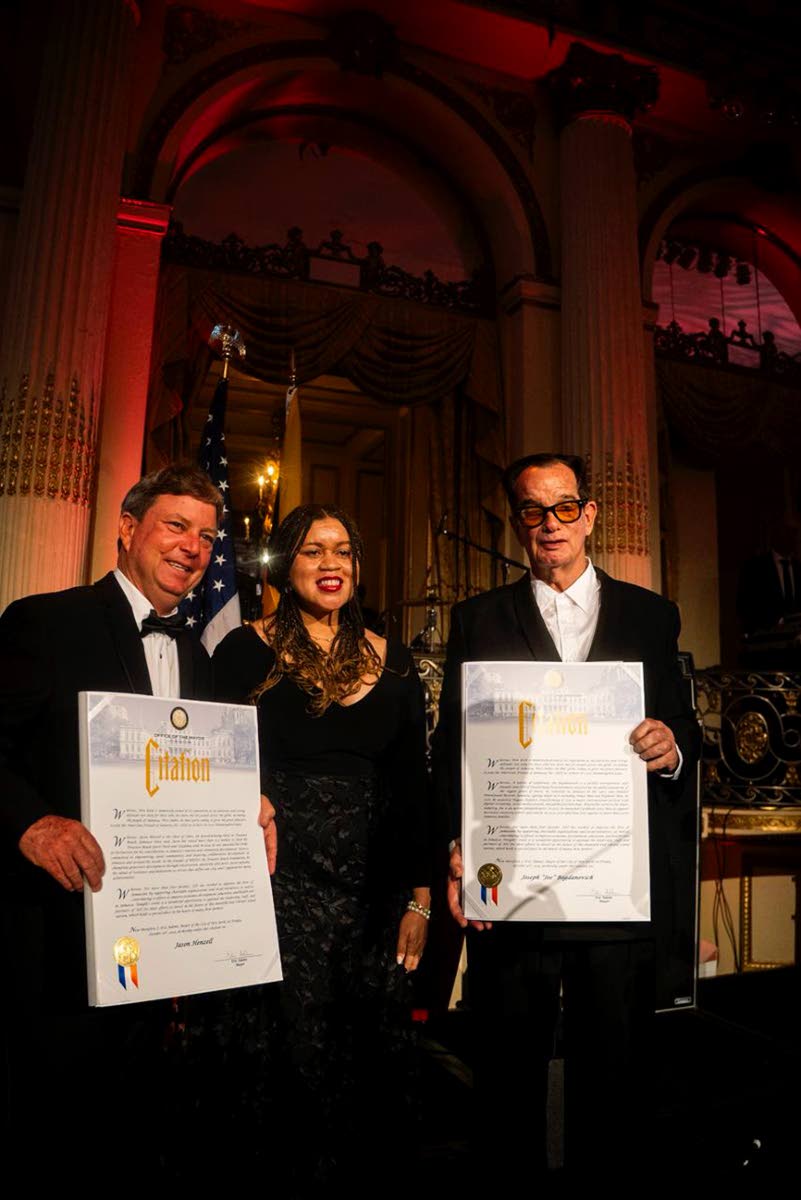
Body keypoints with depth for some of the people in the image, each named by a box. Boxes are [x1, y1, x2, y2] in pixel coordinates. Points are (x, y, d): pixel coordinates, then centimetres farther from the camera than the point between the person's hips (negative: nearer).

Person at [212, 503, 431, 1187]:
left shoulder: (392, 663, 8)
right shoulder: (246, 651, 0)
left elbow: (414, 785, 7)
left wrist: (420, 898, 3)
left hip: (376, 888, 3)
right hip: (280, 880, -2)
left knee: (374, 1047, 8)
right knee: (292, 1046, 4)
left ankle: (362, 1167, 31)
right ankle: (289, 1170, 28)